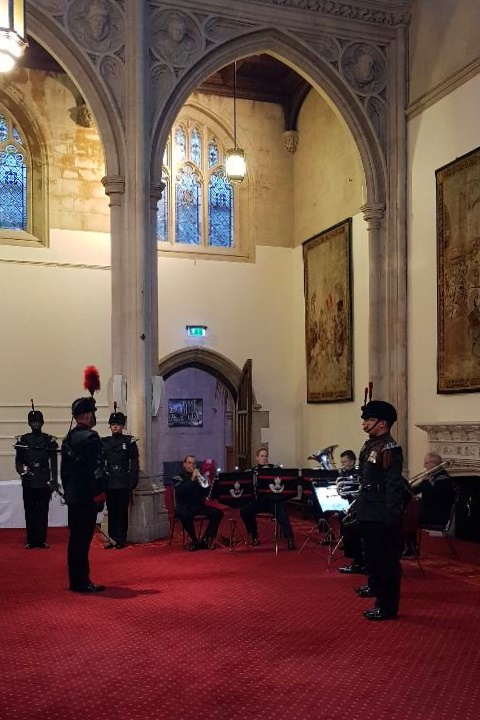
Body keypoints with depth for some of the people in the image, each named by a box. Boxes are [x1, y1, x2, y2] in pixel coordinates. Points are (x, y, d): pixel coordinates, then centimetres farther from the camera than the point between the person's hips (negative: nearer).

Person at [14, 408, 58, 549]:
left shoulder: (49, 440, 4)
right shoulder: (22, 440, 6)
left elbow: (53, 463, 3)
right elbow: (18, 461, 5)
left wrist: (54, 481, -3)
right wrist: (22, 470, -16)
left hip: (44, 482, -1)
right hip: (28, 482, 1)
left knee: (43, 511, 2)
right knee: (30, 511, 4)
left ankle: (42, 540, 9)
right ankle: (31, 541, 10)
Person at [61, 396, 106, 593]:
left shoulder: (68, 438, 13)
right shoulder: (90, 437, -15)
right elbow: (95, 470, -19)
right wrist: (99, 496, -14)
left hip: (72, 496, 9)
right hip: (87, 497, -9)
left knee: (75, 538, 13)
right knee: (83, 539, -5)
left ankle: (75, 580, 21)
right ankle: (82, 582, 0)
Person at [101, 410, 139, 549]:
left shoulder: (129, 442, 0)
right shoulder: (104, 442, 10)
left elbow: (134, 464, -2)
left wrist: (133, 482, -7)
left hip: (123, 483, -3)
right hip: (109, 483, 3)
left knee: (122, 511, 1)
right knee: (111, 511, 6)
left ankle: (121, 539, 8)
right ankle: (113, 539, 13)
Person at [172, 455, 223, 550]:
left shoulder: (198, 476, 16)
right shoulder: (178, 477, 5)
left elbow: (206, 492, 7)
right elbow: (180, 491, -16)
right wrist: (192, 479, -21)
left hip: (199, 506, 5)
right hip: (184, 506, -4)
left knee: (218, 512, -17)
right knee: (184, 515, -38)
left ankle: (206, 539, -12)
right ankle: (195, 541, -19)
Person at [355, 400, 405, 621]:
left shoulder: (389, 449, -17)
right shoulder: (370, 445, 11)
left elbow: (394, 485, -21)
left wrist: (390, 516, -22)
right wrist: (360, 506, 21)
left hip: (382, 516, -10)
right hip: (368, 513, 10)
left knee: (386, 559, -2)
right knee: (371, 553, 25)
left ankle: (387, 606, 4)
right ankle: (375, 586, 45)